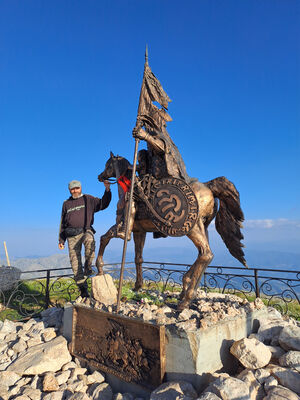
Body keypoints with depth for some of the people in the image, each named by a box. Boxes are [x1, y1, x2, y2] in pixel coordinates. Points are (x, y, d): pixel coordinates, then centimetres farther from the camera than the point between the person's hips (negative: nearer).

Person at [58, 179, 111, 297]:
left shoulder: (88, 199, 12)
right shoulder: (66, 204, 19)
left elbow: (103, 204, 3)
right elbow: (63, 223, 22)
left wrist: (107, 189, -11)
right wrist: (61, 240, 16)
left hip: (86, 231, -3)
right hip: (71, 235, 3)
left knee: (89, 241, -38)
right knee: (75, 262, -3)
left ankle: (88, 267, -20)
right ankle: (83, 289, 4)